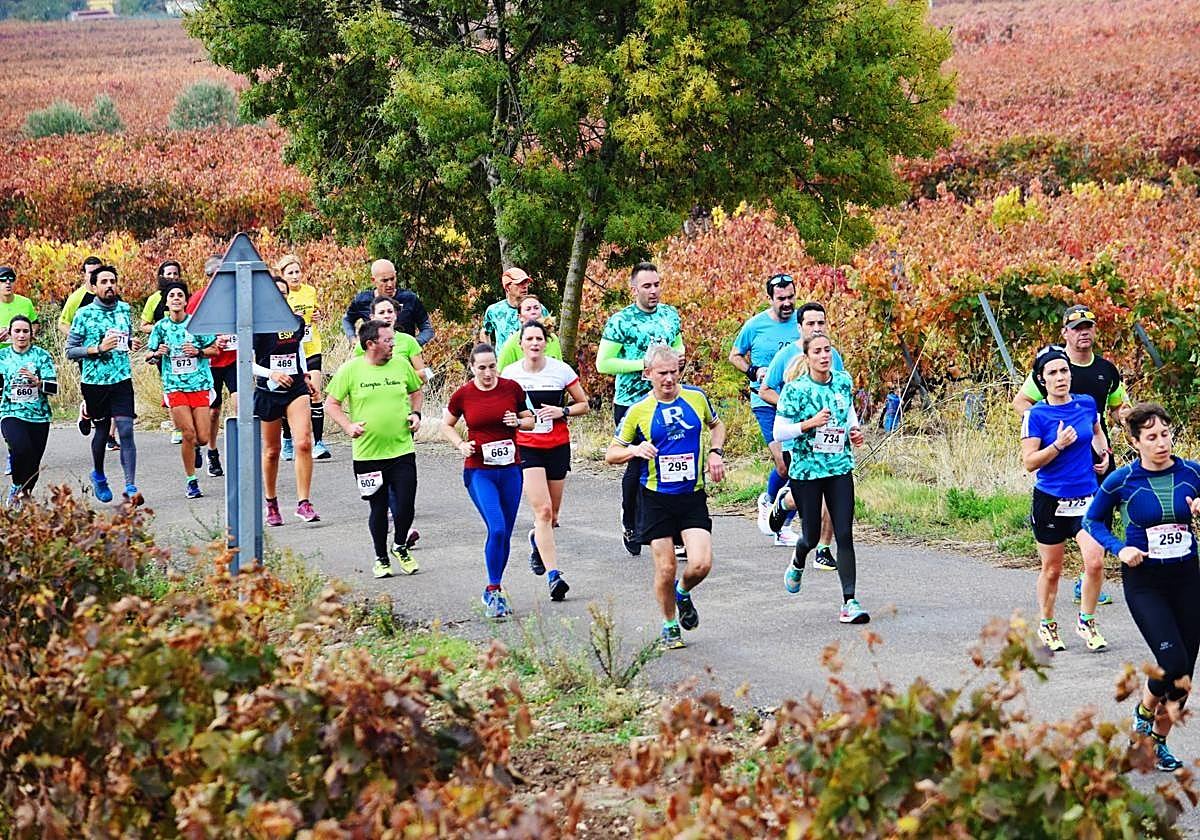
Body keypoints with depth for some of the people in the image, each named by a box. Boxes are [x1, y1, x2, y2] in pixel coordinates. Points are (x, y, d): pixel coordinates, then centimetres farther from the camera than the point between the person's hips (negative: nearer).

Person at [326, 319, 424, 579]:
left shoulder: (401, 364, 4)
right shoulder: (350, 370, -6)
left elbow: (416, 391, 21)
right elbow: (331, 403, 1)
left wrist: (415, 414, 3)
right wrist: (348, 425, -14)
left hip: (402, 451, 2)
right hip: (367, 453, -2)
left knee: (406, 506, -2)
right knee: (378, 509, 7)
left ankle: (400, 547, 26)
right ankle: (381, 558, 25)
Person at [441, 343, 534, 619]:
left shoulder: (512, 388, -1)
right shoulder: (462, 395, -4)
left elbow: (530, 420, 11)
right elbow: (446, 426, 12)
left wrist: (518, 422, -11)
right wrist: (461, 444, -6)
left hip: (510, 469, 3)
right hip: (479, 471, -3)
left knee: (505, 534, 8)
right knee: (497, 529, -19)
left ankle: (494, 592, 24)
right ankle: (494, 590, -7)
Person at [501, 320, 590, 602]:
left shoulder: (561, 370, -2)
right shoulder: (509, 374, -1)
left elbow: (583, 404, 6)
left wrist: (562, 411, -13)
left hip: (558, 448, 2)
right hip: (526, 449, -2)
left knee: (552, 516, 11)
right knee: (542, 511, -17)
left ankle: (536, 540, 47)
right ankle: (553, 575, -20)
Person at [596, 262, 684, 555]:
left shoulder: (671, 315, 8)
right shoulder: (620, 321, -8)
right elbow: (603, 364, -11)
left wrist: (678, 355, 0)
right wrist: (643, 364, -17)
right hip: (631, 403, -4)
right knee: (637, 465, -1)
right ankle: (630, 526, 18)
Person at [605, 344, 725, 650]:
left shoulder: (696, 397, 2)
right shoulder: (638, 410, -4)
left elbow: (716, 424, 23)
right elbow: (611, 454, 3)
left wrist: (715, 452, 5)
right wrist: (634, 450, -18)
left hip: (693, 496, 1)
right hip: (657, 498, -1)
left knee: (701, 564, -12)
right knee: (665, 569, -2)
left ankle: (683, 593, 23)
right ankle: (670, 626, 21)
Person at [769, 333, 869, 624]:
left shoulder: (843, 381, 2)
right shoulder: (796, 389, -12)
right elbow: (778, 432, -11)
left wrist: (854, 430, 4)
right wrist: (809, 424, -24)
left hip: (840, 468, 3)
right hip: (806, 470, -3)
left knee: (845, 536, -7)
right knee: (812, 536, 7)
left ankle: (850, 602, -7)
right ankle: (798, 563, 44)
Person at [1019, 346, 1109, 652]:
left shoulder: (1087, 404, 3)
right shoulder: (1036, 415, -9)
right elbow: (1029, 462, -11)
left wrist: (1103, 453, 8)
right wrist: (1058, 445, -22)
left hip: (1086, 497, 3)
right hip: (1050, 500, -3)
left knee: (1095, 561, -12)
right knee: (1052, 569, 8)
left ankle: (1086, 621, 8)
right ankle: (1046, 625, 28)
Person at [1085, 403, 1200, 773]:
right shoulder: (1121, 482, -8)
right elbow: (1093, 521, 6)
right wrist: (1119, 548, -9)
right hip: (1144, 581, -3)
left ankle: (1158, 740, 23)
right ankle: (1144, 711, 14)